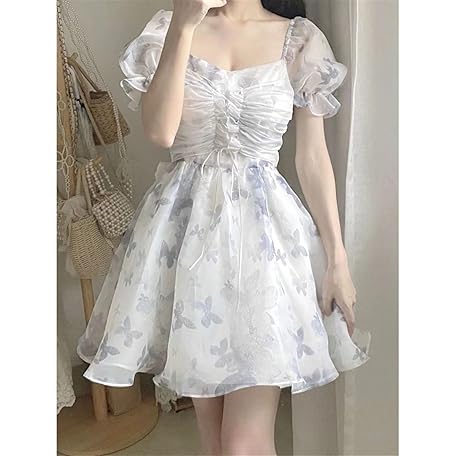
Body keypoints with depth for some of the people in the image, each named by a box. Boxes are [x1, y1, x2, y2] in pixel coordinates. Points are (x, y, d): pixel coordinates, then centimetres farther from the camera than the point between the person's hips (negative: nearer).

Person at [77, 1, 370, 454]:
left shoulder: (299, 40, 3)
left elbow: (313, 158, 3)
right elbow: (159, 131, -11)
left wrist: (337, 256, 0)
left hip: (263, 230, -1)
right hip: (185, 224, 2)